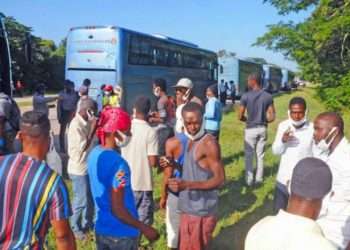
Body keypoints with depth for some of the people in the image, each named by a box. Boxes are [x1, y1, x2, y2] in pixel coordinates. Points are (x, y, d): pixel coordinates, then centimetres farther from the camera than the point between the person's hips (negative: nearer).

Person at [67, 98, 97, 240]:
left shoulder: (85, 122, 4)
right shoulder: (76, 125, -24)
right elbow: (82, 147, -26)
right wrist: (93, 128, -27)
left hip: (88, 166, 9)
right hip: (79, 168, -9)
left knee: (90, 198, 20)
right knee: (81, 201, 4)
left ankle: (87, 223, 37)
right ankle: (75, 228, 23)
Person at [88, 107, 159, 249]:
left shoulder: (94, 154, -1)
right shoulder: (118, 163, -26)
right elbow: (117, 209, -24)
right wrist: (144, 228, -16)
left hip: (101, 229, 7)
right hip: (122, 234, -7)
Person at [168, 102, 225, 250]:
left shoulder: (209, 144, -18)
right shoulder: (189, 141, 8)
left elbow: (220, 179, -21)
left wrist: (186, 184, -30)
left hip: (201, 210, -8)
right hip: (188, 207, 8)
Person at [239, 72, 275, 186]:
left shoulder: (246, 96, -12)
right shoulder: (268, 96, -2)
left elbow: (240, 116, -9)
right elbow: (272, 117, -3)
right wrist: (263, 121, 14)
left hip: (251, 129, -3)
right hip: (263, 129, 3)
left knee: (249, 155, 8)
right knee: (260, 155, 14)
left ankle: (249, 180, 14)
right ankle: (259, 178, 22)